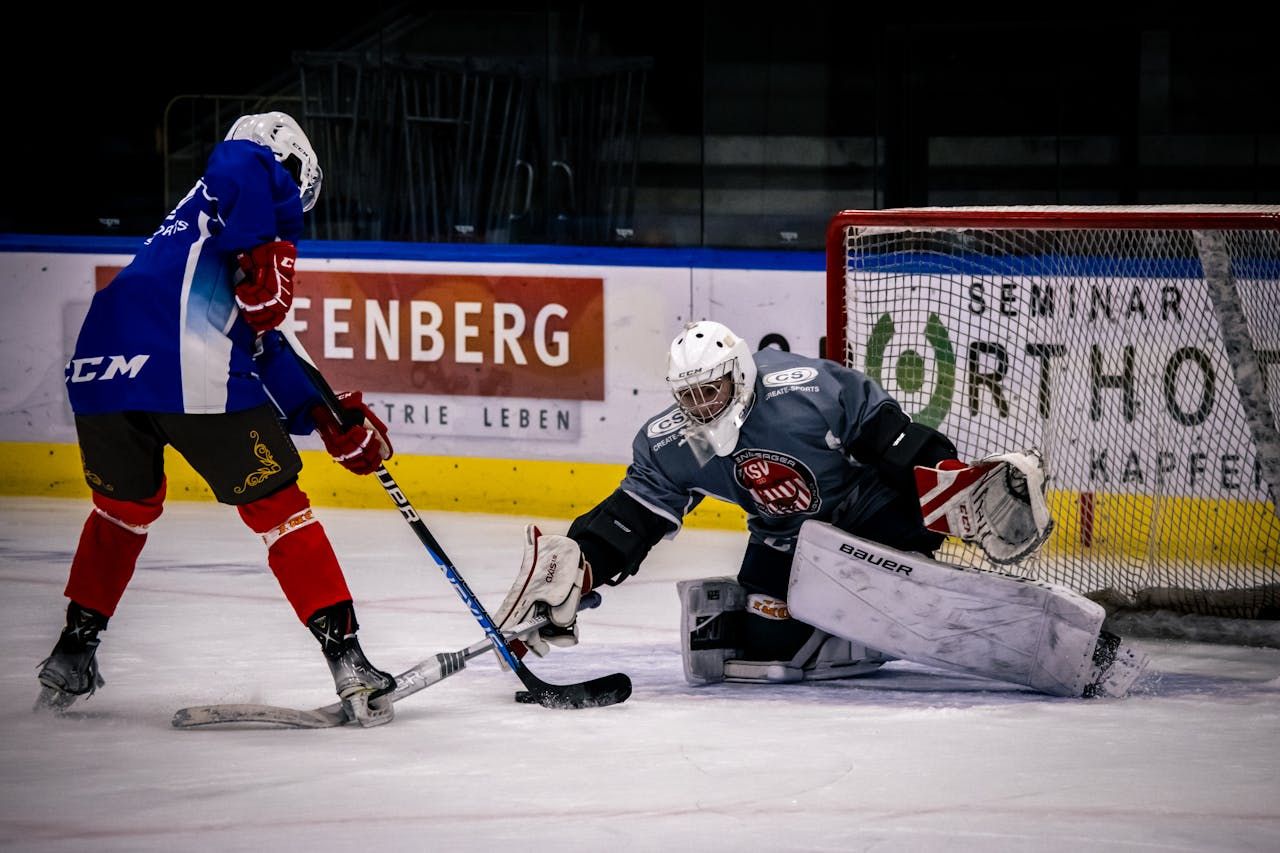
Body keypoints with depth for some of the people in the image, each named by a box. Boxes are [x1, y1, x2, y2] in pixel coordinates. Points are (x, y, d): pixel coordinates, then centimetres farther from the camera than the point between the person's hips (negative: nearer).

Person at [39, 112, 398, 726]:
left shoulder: (194, 218, 37)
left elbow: (265, 351, 33)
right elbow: (245, 164, -12)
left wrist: (327, 419, 28)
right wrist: (268, 254, -13)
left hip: (98, 368, 7)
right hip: (193, 374, -7)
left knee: (124, 504, 30)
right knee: (276, 506, 4)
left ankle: (73, 652, 30)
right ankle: (345, 657, 0)